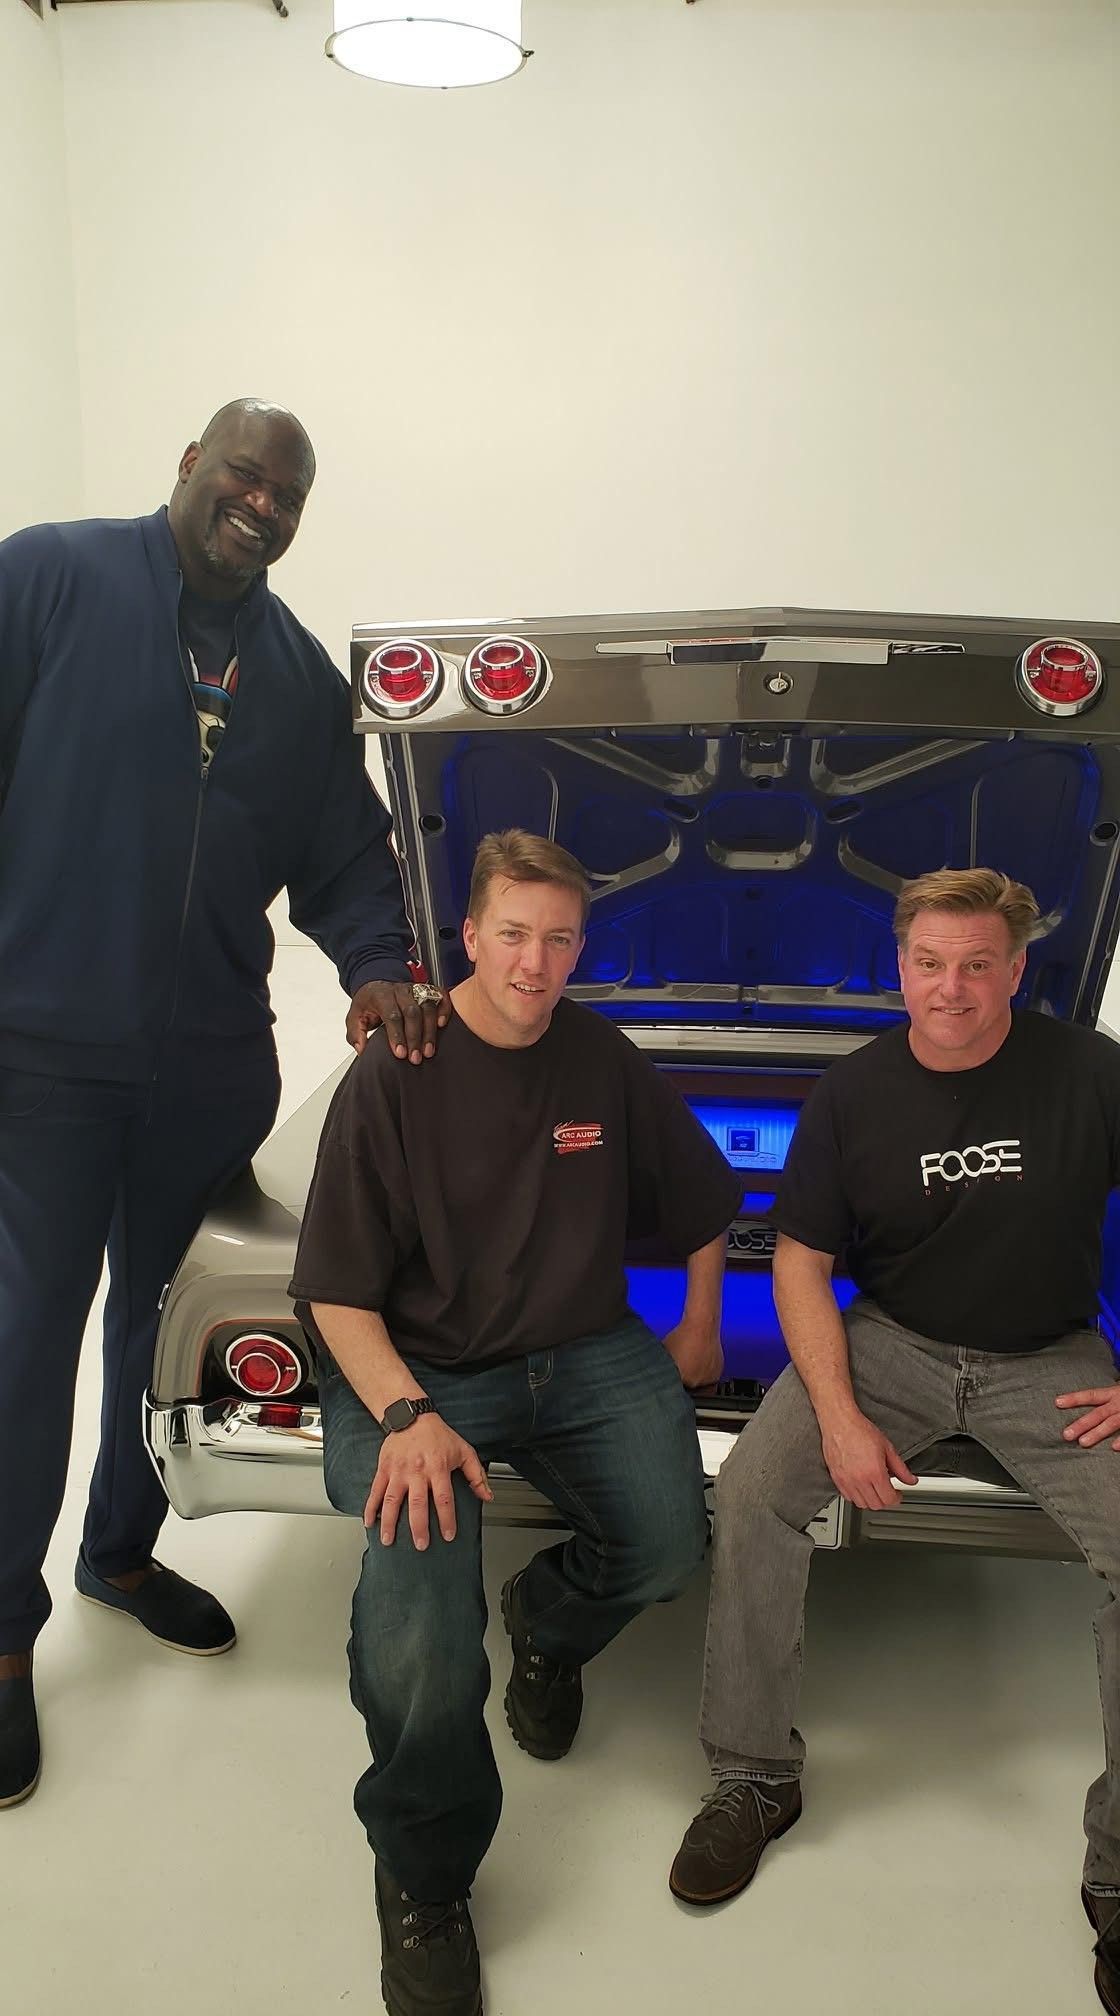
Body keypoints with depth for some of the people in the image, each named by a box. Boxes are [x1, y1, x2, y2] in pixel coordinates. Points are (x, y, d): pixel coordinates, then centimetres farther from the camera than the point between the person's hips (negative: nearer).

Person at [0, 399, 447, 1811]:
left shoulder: (303, 676, 11)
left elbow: (343, 857, 11)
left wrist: (377, 968, -8)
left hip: (213, 1060, 5)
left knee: (169, 1317, 16)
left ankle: (121, 1551, 39)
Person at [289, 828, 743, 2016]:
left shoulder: (605, 1062, 5)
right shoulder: (393, 1078, -7)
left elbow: (703, 1205, 22)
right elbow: (337, 1291, -9)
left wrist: (698, 1329, 14)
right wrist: (407, 1416, -23)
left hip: (587, 1356, 4)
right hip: (419, 1369, -3)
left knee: (668, 1549, -21)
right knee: (416, 1627, -28)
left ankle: (547, 1627, 19)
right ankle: (423, 1881, 0)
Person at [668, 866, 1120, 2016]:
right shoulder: (853, 1094, -4)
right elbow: (801, 1261, 0)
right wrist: (839, 1416, -12)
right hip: (890, 1341, 1)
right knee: (751, 1491, -20)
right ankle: (754, 1779, -1)